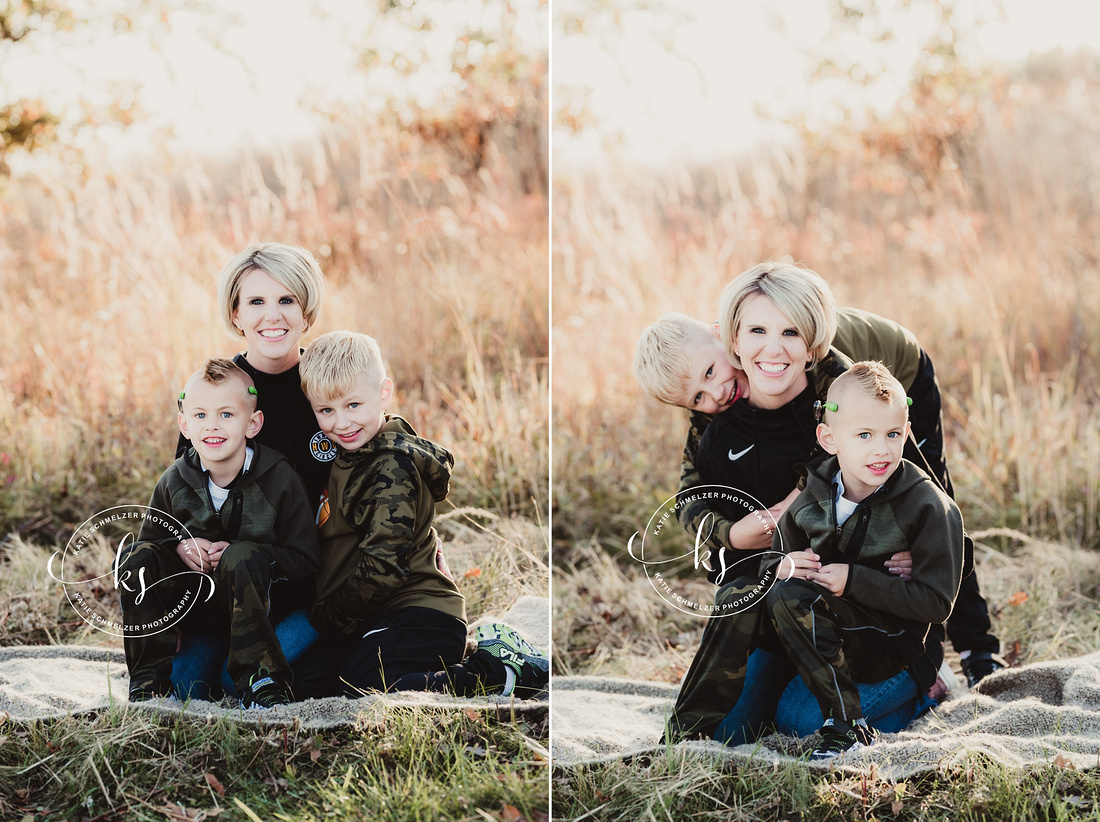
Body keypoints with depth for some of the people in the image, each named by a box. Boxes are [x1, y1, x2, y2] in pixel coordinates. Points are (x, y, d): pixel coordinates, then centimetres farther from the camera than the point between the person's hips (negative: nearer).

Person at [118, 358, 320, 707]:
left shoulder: (280, 481, -14)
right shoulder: (173, 483, -3)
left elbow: (305, 561, -13)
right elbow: (150, 538, 11)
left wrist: (236, 552, -25)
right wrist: (179, 547, -13)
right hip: (194, 605, 4)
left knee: (241, 558, -35)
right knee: (137, 557, -19)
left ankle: (263, 681, -28)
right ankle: (149, 679, -12)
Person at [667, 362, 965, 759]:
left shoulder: (928, 507, -15)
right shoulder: (812, 499, 1)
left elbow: (936, 602, -16)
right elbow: (775, 558, 14)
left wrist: (854, 580, -22)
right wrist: (780, 566, -12)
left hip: (891, 646, -6)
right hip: (827, 631, 6)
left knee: (793, 595, -28)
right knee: (738, 595, -12)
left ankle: (847, 726, -23)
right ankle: (690, 729, -8)